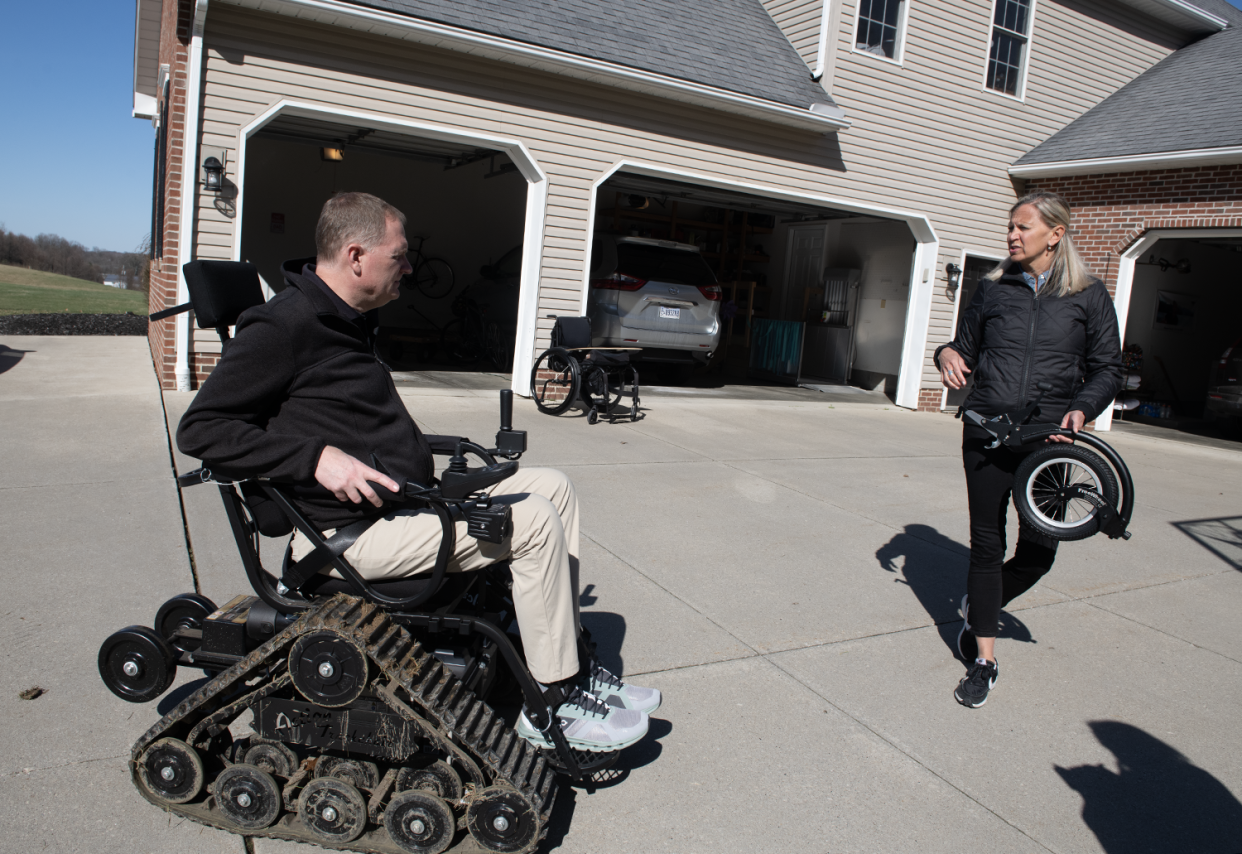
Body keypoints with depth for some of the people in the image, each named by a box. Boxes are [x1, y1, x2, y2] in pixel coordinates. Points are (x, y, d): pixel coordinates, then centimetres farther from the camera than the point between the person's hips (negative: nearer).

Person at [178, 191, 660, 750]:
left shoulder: (347, 322, 17)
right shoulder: (285, 326, -13)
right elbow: (200, 428, -18)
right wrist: (318, 457, -26)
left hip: (410, 498, 10)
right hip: (351, 530, -10)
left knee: (554, 486, 6)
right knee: (535, 522, -20)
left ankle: (571, 664, 7)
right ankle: (552, 707, -7)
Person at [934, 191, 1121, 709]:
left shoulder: (1089, 296, 5)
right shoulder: (993, 288, 9)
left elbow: (1106, 369, 6)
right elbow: (967, 346, 17)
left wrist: (1081, 410, -12)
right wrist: (948, 354, -6)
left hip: (1047, 436, 0)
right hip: (986, 432, 1)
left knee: (1038, 549, 1)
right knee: (986, 543, 2)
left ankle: (977, 607, 32)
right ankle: (984, 660, 13)